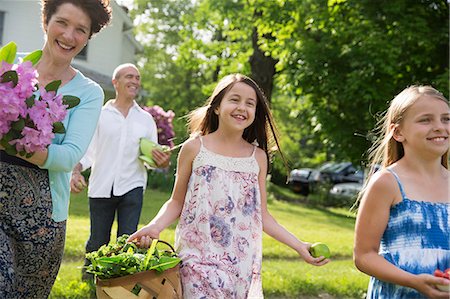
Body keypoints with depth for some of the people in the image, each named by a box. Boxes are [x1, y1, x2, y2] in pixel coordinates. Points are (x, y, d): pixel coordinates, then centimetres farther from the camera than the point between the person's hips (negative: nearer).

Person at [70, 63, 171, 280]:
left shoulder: (146, 119, 11)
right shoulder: (100, 115, 4)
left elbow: (152, 156, 13)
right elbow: (87, 149, 1)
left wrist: (162, 162, -10)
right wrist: (76, 171, -18)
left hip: (132, 187, 1)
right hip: (101, 187, -1)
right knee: (97, 242, 6)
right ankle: (89, 274, 29)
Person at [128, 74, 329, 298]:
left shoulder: (258, 157, 6)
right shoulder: (194, 148, 0)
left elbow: (262, 215, 10)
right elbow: (176, 202, 6)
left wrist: (298, 245, 4)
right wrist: (155, 226, -12)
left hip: (242, 262, 2)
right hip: (198, 258, -2)